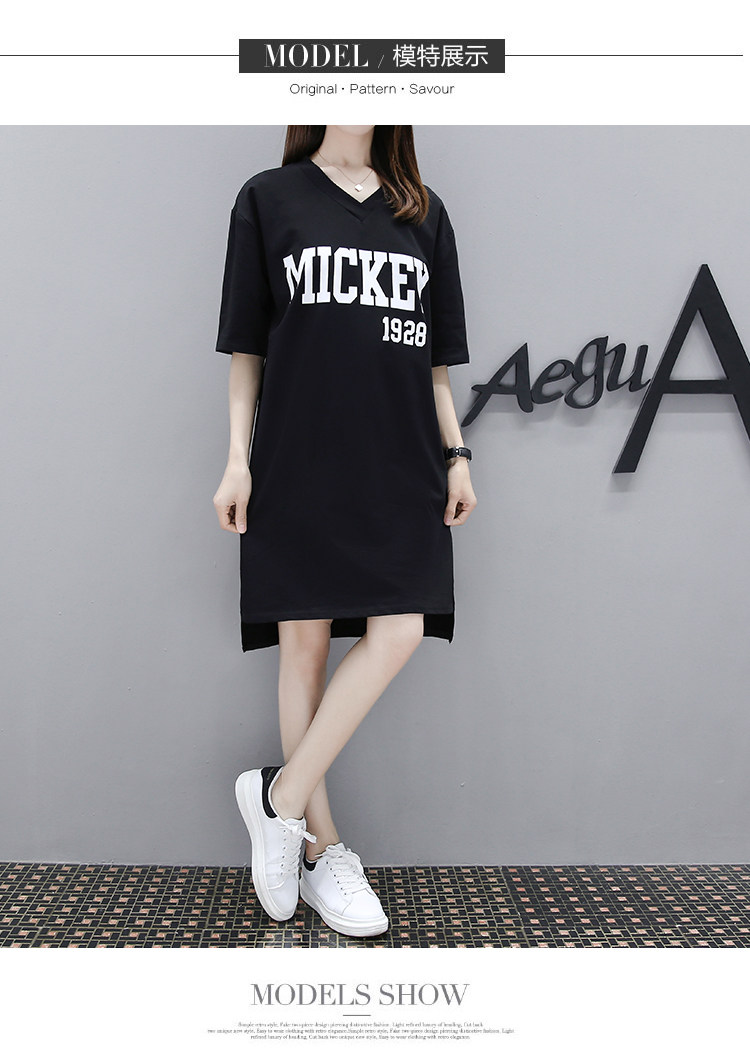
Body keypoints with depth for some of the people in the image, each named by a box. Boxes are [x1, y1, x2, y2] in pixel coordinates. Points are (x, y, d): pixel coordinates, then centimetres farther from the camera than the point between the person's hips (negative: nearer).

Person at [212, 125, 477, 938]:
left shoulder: (422, 213, 15)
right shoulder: (268, 198, 8)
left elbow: (436, 355, 15)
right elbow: (246, 344, 5)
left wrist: (456, 454, 8)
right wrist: (236, 459, -2)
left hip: (399, 462, 3)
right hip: (297, 462, -3)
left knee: (399, 633, -8)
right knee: (304, 641, 0)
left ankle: (280, 796, 9)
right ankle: (320, 847, 13)